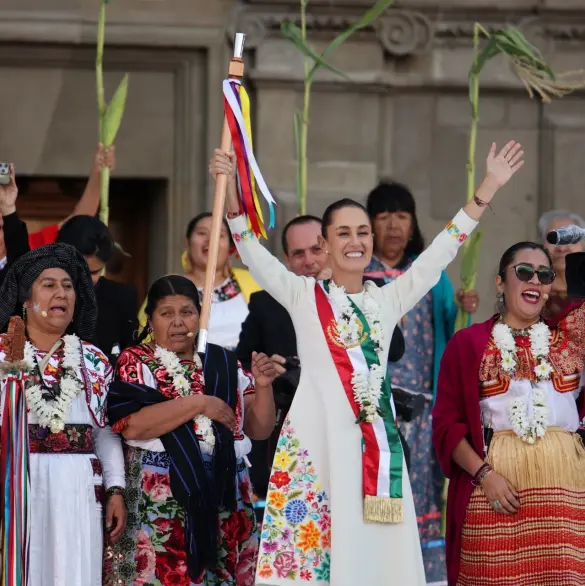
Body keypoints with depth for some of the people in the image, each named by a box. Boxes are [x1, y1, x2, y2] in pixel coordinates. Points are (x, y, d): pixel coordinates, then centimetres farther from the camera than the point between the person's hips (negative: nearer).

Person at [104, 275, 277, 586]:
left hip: (225, 499, 4)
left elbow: (260, 429, 13)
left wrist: (263, 385, -5)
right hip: (160, 503, -4)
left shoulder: (225, 364, 13)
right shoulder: (135, 362, 2)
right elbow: (131, 426, -14)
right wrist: (198, 403, -13)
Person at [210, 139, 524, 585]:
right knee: (311, 542, -8)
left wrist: (489, 188, 13)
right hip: (316, 436, -3)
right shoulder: (303, 296, 7)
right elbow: (253, 252, -3)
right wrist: (231, 190, -16)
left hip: (374, 438, 3)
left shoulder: (388, 299, 15)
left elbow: (441, 252, 16)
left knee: (376, 547, -1)